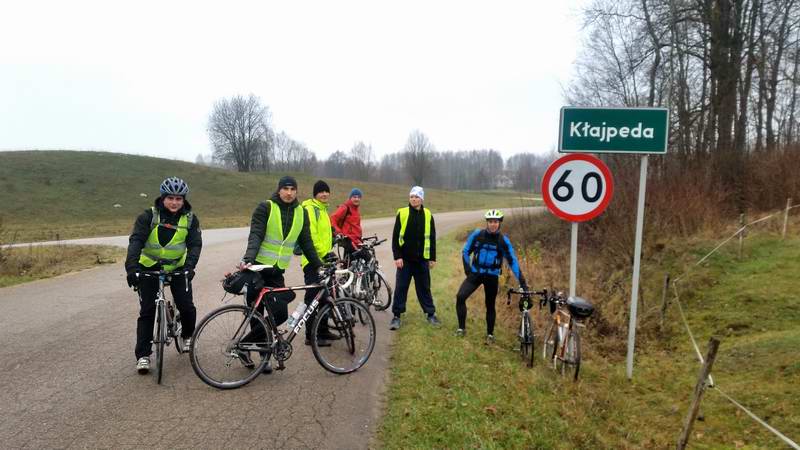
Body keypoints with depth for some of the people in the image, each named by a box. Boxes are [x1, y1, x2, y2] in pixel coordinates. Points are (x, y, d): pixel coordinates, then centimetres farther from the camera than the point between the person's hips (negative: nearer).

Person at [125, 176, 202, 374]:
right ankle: (143, 355, 6)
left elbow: (195, 244, -16)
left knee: (187, 307, -5)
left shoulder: (190, 219, -8)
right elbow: (136, 241, -23)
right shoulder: (148, 216, -13)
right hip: (149, 267, -1)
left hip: (177, 267, 1)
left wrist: (189, 266, -33)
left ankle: (187, 336, 26)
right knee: (147, 311, -2)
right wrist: (131, 267, -37)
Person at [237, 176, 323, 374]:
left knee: (280, 314, -2)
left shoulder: (301, 213, 7)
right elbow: (255, 235, -16)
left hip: (277, 272, 4)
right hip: (257, 268, -4)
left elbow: (306, 243, 12)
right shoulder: (266, 207, -6)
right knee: (256, 315, -6)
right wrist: (248, 259, -32)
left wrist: (318, 266, 9)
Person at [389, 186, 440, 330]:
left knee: (424, 288, 11)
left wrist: (433, 258, 7)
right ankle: (396, 316, 11)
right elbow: (396, 236, -2)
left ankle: (431, 314, 22)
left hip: (422, 259, 1)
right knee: (400, 288, 2)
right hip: (405, 259, -1)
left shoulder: (428, 215, 3)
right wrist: (397, 256, -8)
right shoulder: (402, 213, -2)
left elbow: (432, 238, 9)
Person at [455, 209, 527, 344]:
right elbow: (465, 251, 3)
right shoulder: (477, 234, -9)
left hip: (492, 276, 0)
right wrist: (467, 269, -5)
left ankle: (490, 334, 27)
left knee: (490, 305, 8)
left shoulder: (503, 240, -10)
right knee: (460, 296, -17)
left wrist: (522, 281, -11)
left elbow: (512, 261, -7)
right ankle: (461, 328, -1)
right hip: (475, 273, 0)